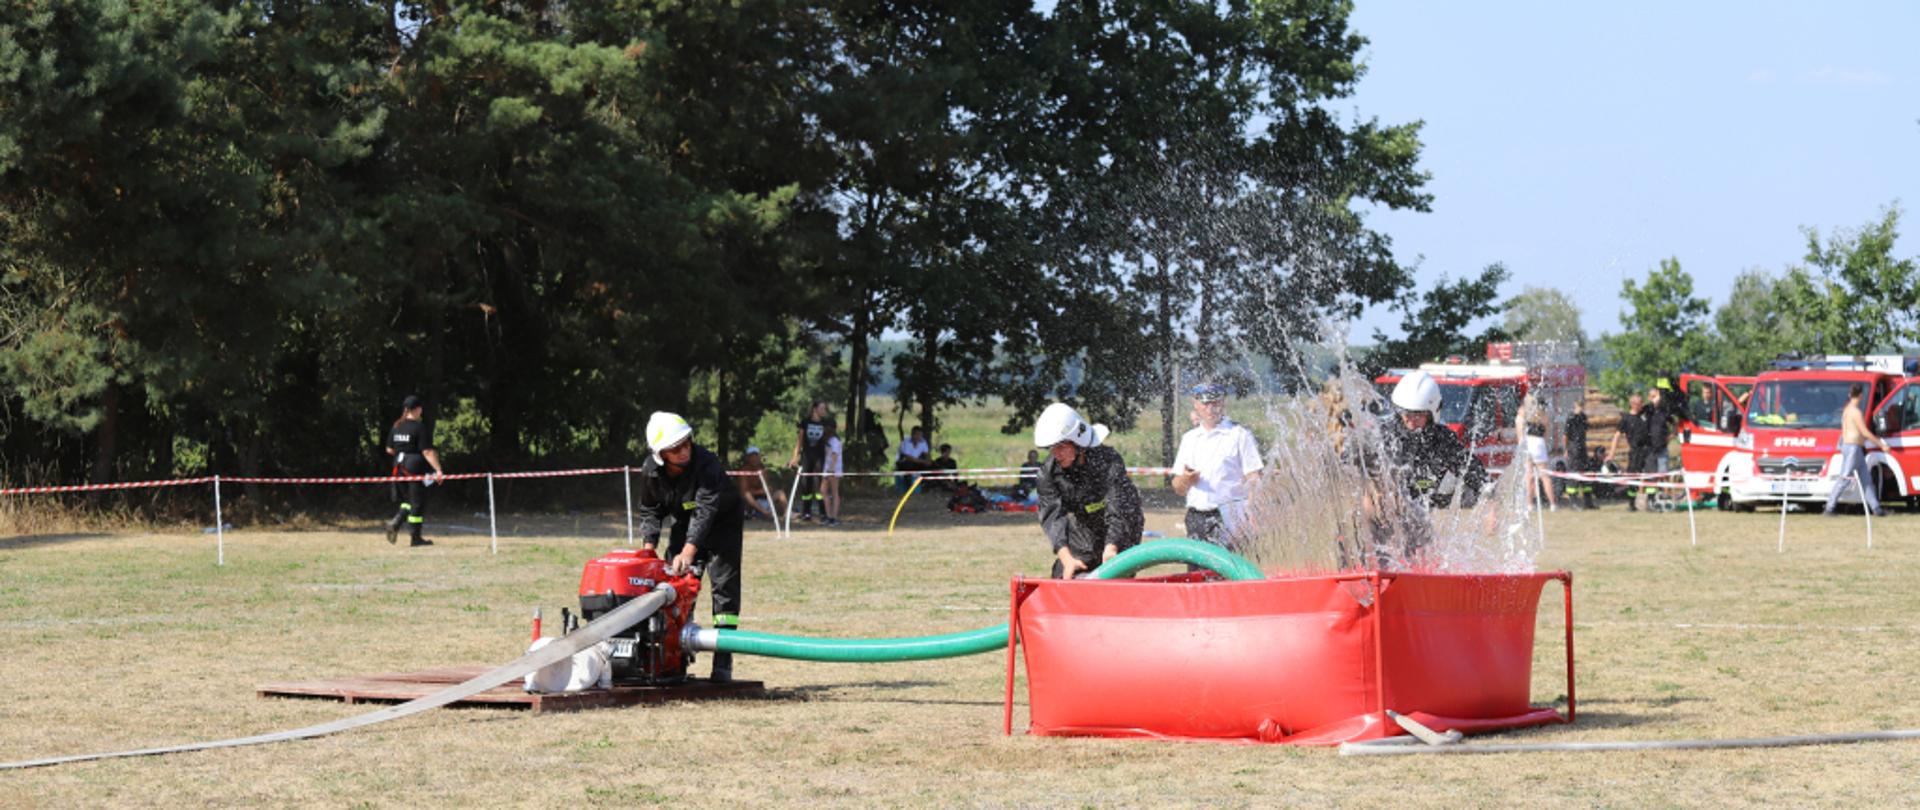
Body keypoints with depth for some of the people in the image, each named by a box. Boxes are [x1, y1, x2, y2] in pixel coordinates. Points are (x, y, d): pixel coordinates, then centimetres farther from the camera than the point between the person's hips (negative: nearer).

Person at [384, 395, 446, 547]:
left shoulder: (396, 427, 6)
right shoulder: (420, 428, -14)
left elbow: (389, 450, 12)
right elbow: (427, 452, -20)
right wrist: (438, 469, -21)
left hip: (400, 469, 7)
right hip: (416, 468, -7)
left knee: (409, 500, 20)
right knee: (418, 502, 2)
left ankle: (396, 522, -1)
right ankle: (415, 538, 4)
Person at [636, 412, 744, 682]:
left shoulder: (707, 464, -33)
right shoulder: (651, 471, -16)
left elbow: (705, 510, -40)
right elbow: (649, 510, -1)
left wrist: (688, 553, -50)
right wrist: (649, 548, -15)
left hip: (721, 525, -5)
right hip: (685, 525, 5)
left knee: (724, 586, -12)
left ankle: (722, 665, -12)